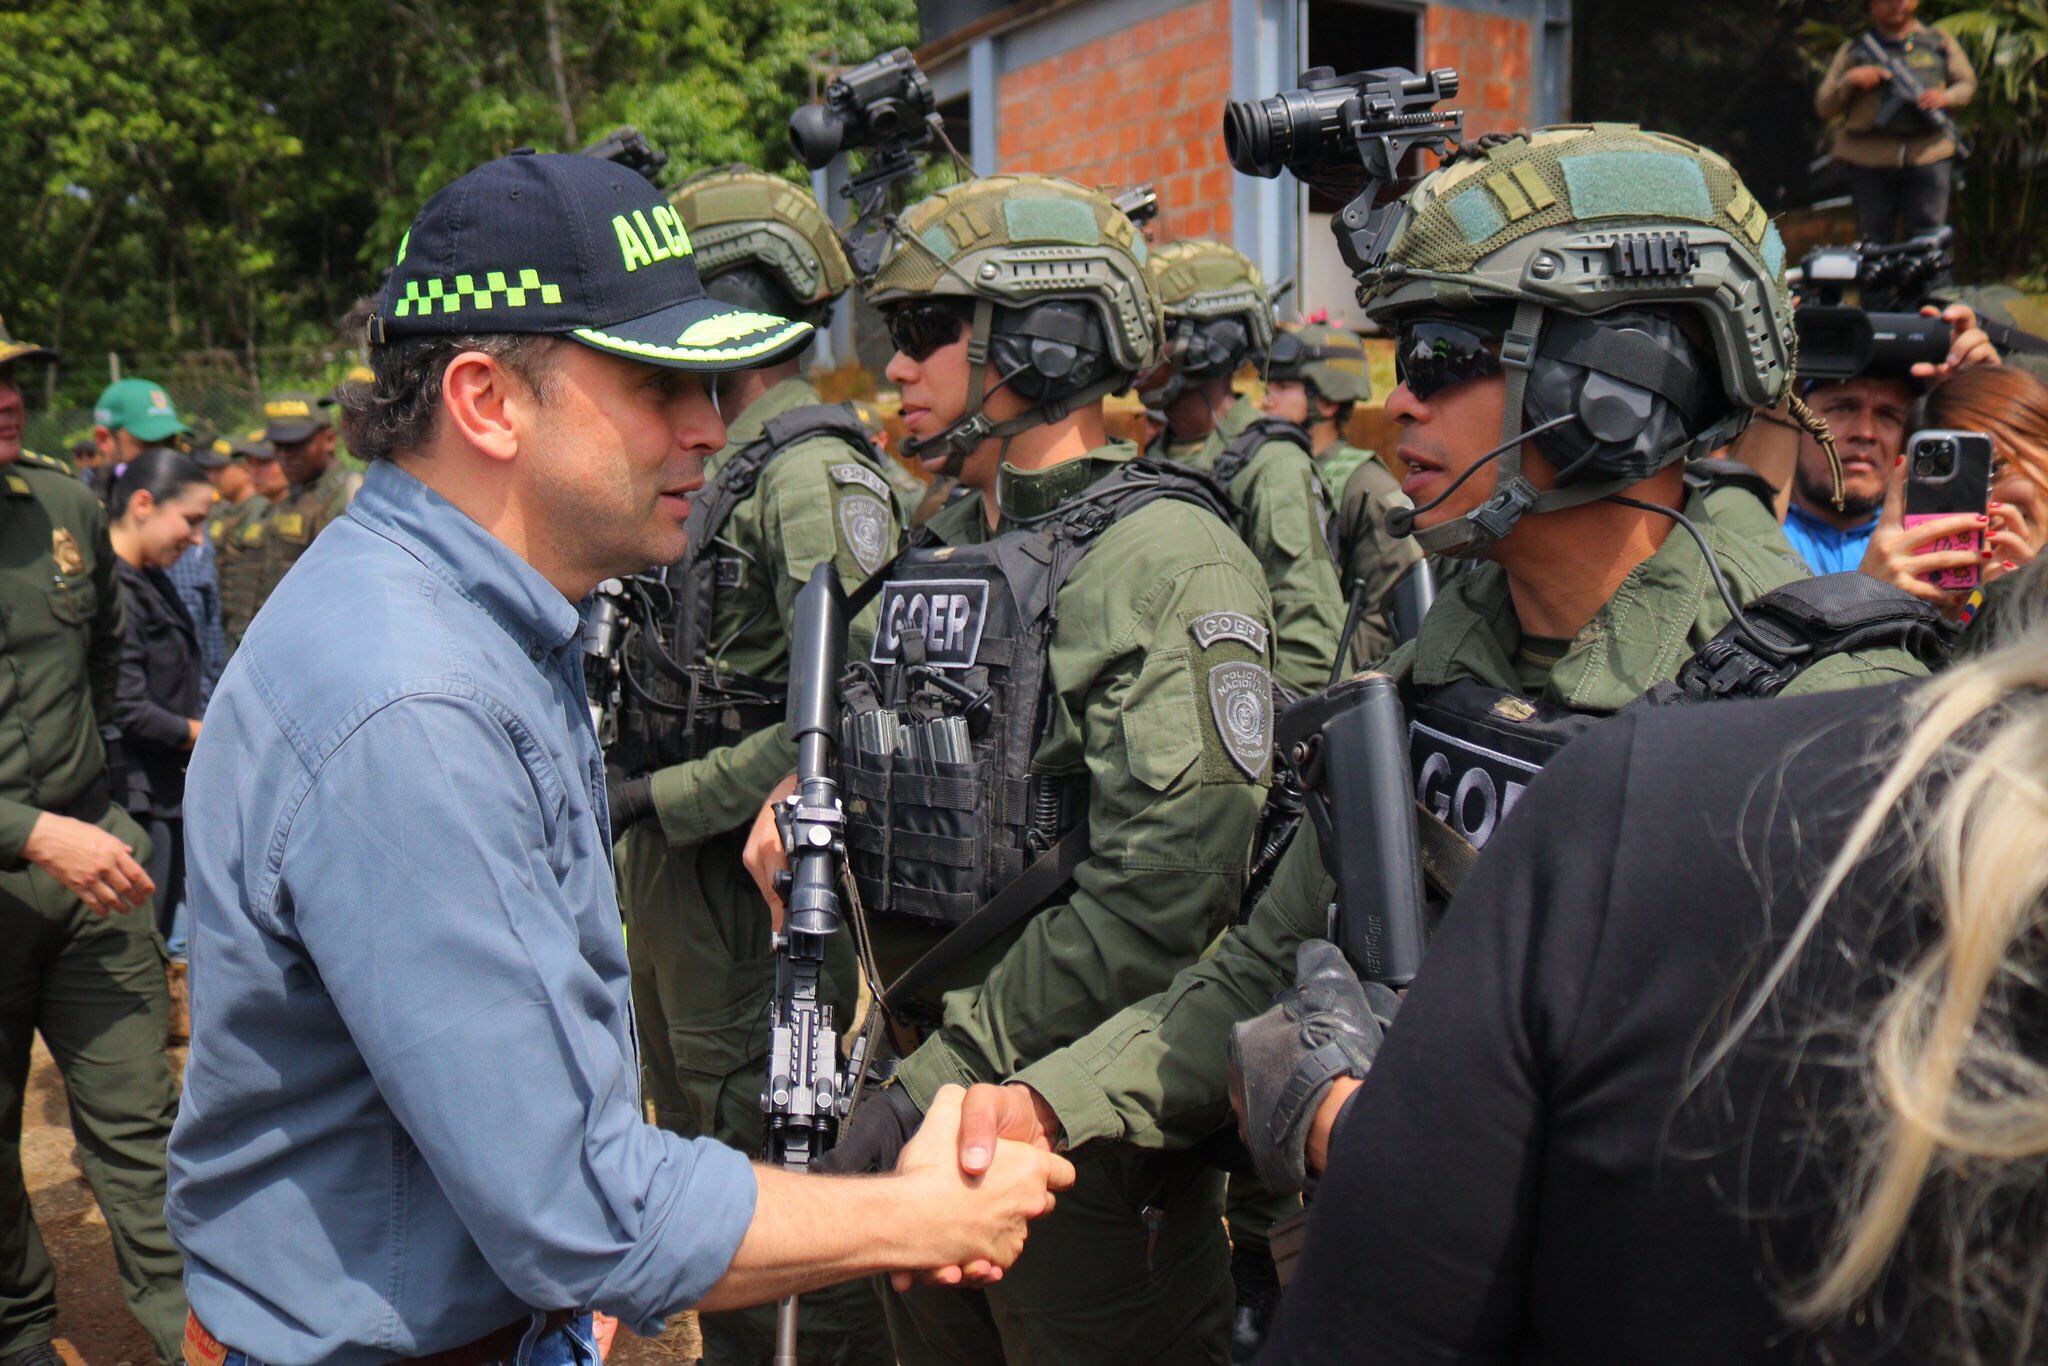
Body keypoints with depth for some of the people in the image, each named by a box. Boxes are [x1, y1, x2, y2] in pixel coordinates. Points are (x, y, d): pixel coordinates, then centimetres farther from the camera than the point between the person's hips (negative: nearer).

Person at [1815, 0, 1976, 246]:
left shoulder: (1940, 41, 15)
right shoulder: (1853, 50, 12)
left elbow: (1967, 83, 17)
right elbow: (1823, 107, 8)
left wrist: (1946, 97, -5)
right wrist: (1850, 81, -10)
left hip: (1928, 154, 0)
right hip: (1869, 160, 0)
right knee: (1874, 242, 2)